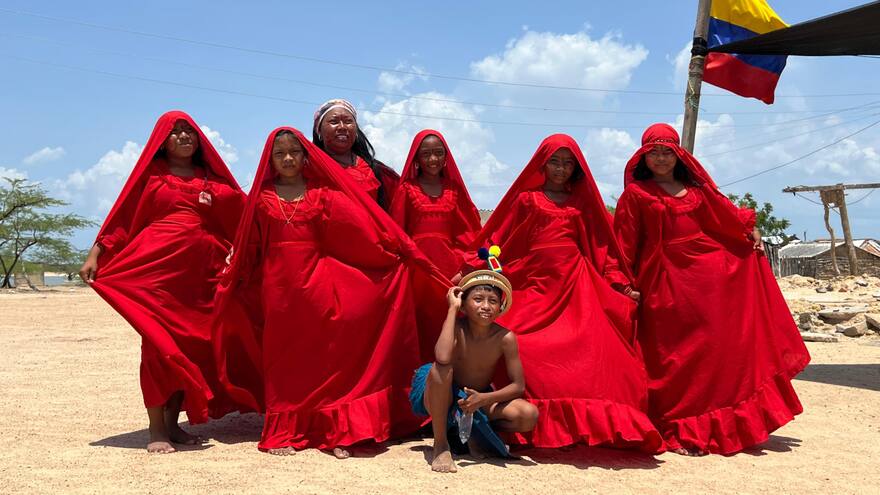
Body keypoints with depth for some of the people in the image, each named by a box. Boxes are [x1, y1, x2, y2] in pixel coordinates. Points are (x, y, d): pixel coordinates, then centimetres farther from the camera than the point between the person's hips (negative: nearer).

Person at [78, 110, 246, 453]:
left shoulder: (212, 178, 17)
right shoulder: (151, 172, 12)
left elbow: (243, 216, 10)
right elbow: (122, 216, 6)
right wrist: (96, 254, -2)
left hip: (198, 271, 3)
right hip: (157, 265, -3)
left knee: (191, 346, 1)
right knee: (159, 343, -8)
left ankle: (173, 422, 11)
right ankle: (156, 429, -4)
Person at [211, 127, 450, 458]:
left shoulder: (322, 194, 5)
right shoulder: (263, 198, 8)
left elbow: (358, 229, 0)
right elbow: (248, 248, 9)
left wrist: (396, 250, -6)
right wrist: (232, 281, 4)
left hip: (316, 282, 0)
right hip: (277, 285, 1)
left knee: (324, 353, -1)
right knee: (282, 359, 4)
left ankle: (333, 430, 4)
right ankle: (281, 433, 10)